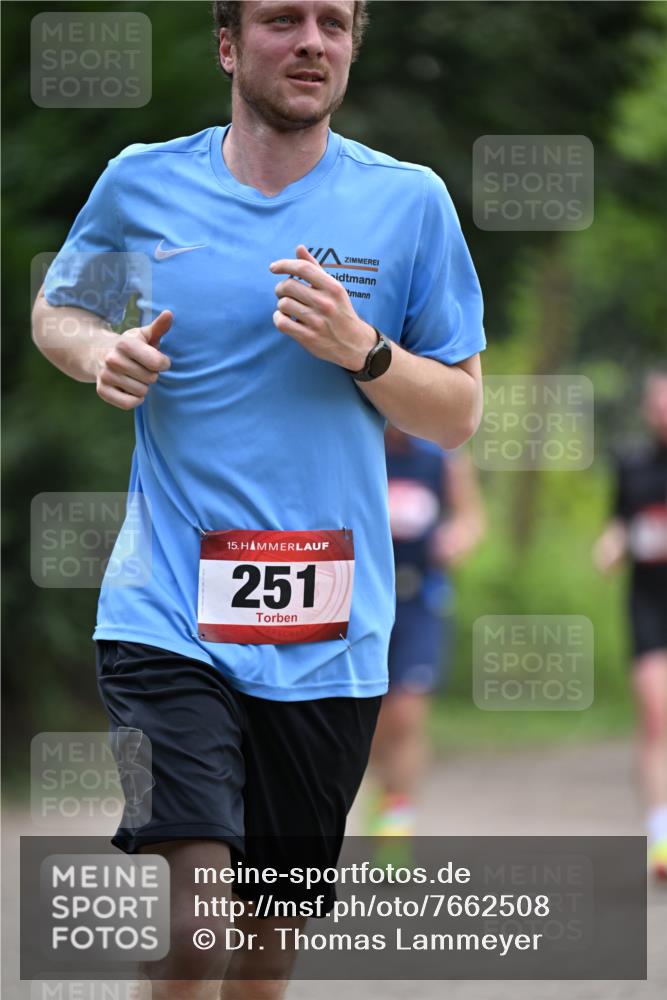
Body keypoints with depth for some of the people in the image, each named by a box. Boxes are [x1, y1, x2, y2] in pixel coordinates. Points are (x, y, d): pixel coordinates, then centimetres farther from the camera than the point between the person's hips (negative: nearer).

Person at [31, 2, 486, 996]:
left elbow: (458, 414, 6)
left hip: (327, 641, 2)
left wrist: (361, 351, -14)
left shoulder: (409, 200, 2)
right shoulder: (143, 183, 3)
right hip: (167, 615, -2)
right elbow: (55, 309, 21)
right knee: (194, 917, -21)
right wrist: (100, 353, -2)